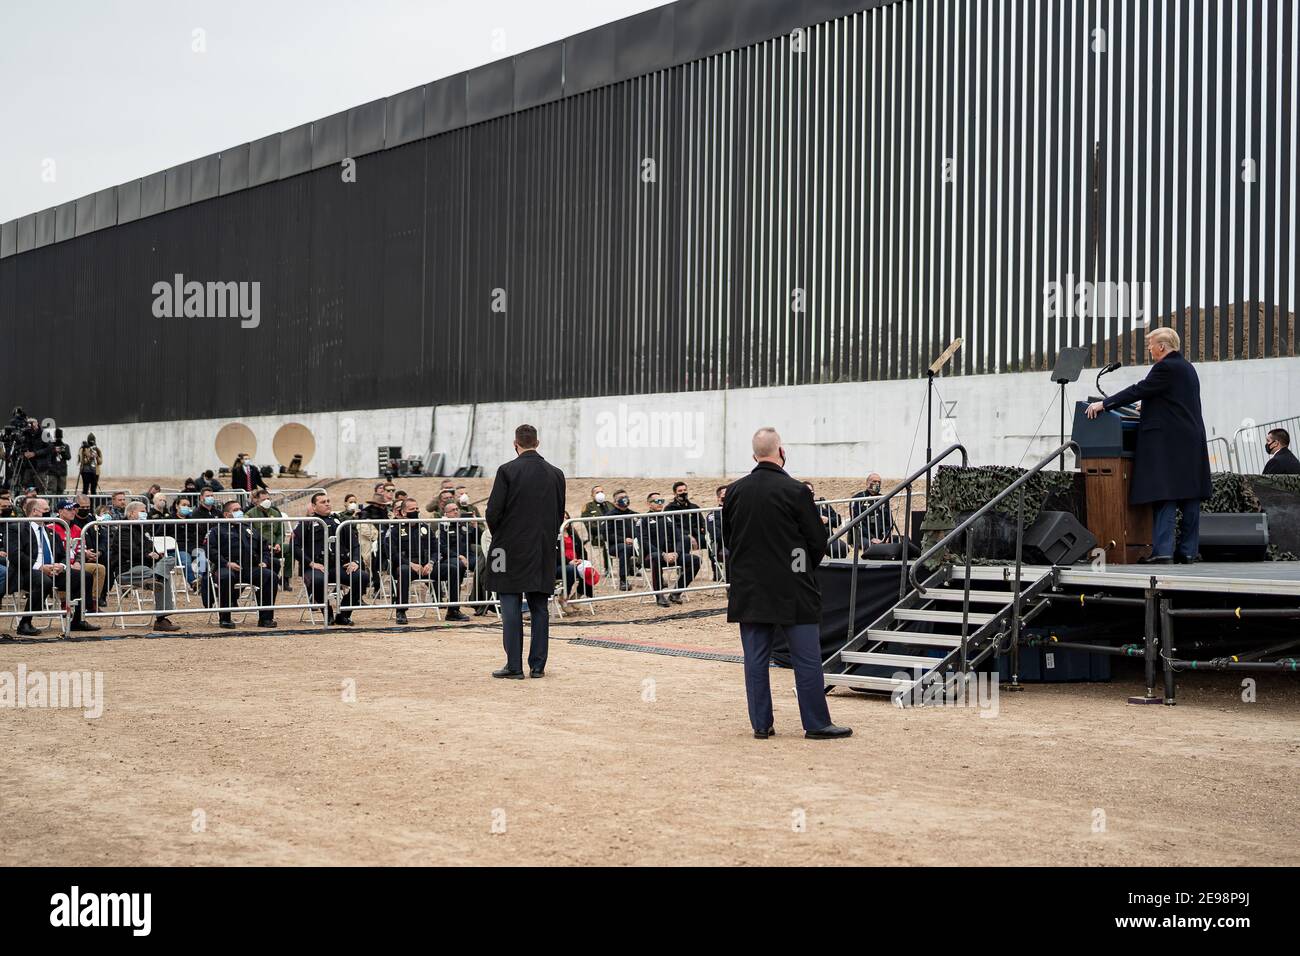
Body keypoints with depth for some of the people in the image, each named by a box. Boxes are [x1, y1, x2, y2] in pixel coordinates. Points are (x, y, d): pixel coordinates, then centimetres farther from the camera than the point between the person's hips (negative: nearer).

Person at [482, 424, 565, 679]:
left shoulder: (507, 471, -9)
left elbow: (493, 512, -10)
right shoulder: (555, 474, 5)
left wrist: (497, 535, 8)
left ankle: (514, 666, -3)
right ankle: (538, 665, 9)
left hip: (512, 548, -4)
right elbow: (560, 513, 10)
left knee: (511, 608, -1)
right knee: (539, 608, 8)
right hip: (544, 551, 4)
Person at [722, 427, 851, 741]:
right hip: (792, 591, -4)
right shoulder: (795, 491, -12)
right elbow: (818, 541, -6)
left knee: (755, 658, 8)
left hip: (748, 590, 5)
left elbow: (727, 538, 12)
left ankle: (761, 723, 11)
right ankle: (816, 724, 7)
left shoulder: (735, 492, 3)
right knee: (807, 658, 3)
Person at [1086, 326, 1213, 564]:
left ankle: (1162, 550, -14)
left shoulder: (1165, 367, -11)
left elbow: (1138, 391, -14)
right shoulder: (1187, 368, 18)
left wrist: (1104, 404, -11)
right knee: (1189, 498, 8)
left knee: (1163, 496, -10)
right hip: (1191, 441, 9)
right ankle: (1188, 551, 10)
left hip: (1167, 442, -9)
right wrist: (1148, 407, 33)